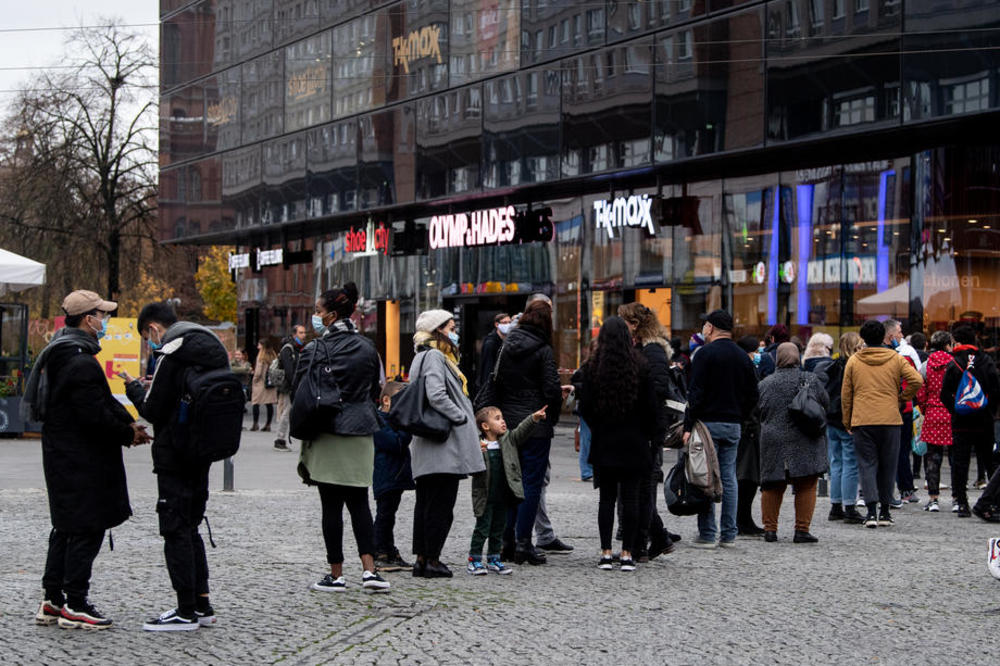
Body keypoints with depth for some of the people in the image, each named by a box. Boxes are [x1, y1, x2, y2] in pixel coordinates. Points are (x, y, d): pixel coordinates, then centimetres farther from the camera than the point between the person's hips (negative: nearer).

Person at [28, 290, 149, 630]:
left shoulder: (61, 354, 13)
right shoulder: (81, 363, -21)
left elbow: (102, 400, 18)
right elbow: (94, 415, -23)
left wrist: (128, 423, 8)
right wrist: (128, 434, -9)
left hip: (62, 456, 11)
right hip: (80, 460, -11)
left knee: (66, 527, 16)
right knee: (86, 529, -3)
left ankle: (52, 601, 21)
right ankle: (75, 605, 1)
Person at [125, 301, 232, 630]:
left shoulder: (171, 355, -16)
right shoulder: (213, 347, 12)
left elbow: (153, 411, -15)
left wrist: (135, 389, 5)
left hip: (174, 455, -9)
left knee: (176, 530, -3)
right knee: (190, 528, 17)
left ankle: (186, 612, -2)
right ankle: (201, 605, 19)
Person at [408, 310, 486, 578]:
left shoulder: (432, 357, 20)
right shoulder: (434, 357, -11)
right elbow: (437, 397, -23)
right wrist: (462, 417, -14)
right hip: (444, 445, -10)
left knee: (426, 503, 11)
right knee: (441, 504, -6)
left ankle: (422, 559, 14)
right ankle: (432, 560, -3)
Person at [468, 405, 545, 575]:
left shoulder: (508, 440, 7)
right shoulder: (477, 445, -10)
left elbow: (521, 431, -4)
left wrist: (534, 418, -19)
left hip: (502, 497, 5)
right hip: (485, 497, -5)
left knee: (498, 529, 13)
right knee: (482, 528, -1)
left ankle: (493, 559, 24)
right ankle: (474, 560, 7)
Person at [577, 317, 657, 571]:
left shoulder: (593, 367, -5)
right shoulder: (640, 366, -6)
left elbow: (585, 407, -2)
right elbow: (650, 407, -3)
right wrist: (647, 434, 11)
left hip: (604, 443, 1)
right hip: (633, 443, 0)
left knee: (606, 497, 7)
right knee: (630, 498, 3)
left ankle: (606, 553, 4)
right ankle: (627, 553, 1)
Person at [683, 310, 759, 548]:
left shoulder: (705, 354, -9)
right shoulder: (743, 357, 12)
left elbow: (695, 393, -14)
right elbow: (752, 395, 12)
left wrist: (688, 426, -13)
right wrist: (739, 417, 17)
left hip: (708, 421, -6)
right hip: (733, 425, 6)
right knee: (729, 478, 9)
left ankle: (707, 534, -6)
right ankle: (729, 535, 9)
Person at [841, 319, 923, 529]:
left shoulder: (853, 361, 3)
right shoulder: (896, 359, 3)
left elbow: (845, 395, 6)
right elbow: (916, 380, -8)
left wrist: (847, 422, 16)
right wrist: (903, 398, 8)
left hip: (862, 421, 0)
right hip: (890, 420, 1)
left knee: (867, 464, 1)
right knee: (887, 465, 11)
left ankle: (872, 510, -13)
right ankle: (885, 511, 15)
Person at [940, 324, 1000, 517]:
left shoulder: (954, 364, -6)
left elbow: (945, 394, -9)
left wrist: (955, 411, 2)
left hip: (962, 422, -2)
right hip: (984, 421, 2)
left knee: (960, 462, 1)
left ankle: (961, 502, -4)